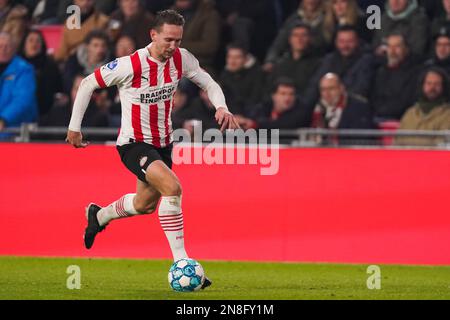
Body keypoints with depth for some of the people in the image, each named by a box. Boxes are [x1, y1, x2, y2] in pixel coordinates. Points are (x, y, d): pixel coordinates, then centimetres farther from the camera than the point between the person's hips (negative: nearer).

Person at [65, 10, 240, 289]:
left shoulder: (181, 59, -8)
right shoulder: (131, 65, -22)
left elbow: (209, 83, 4)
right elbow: (88, 84, -11)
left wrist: (222, 108, -18)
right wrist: (74, 127, -8)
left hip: (163, 142, 7)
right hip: (133, 143, -7)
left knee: (145, 205, 23)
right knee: (172, 187, -29)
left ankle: (98, 216, 53)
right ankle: (180, 263, -25)